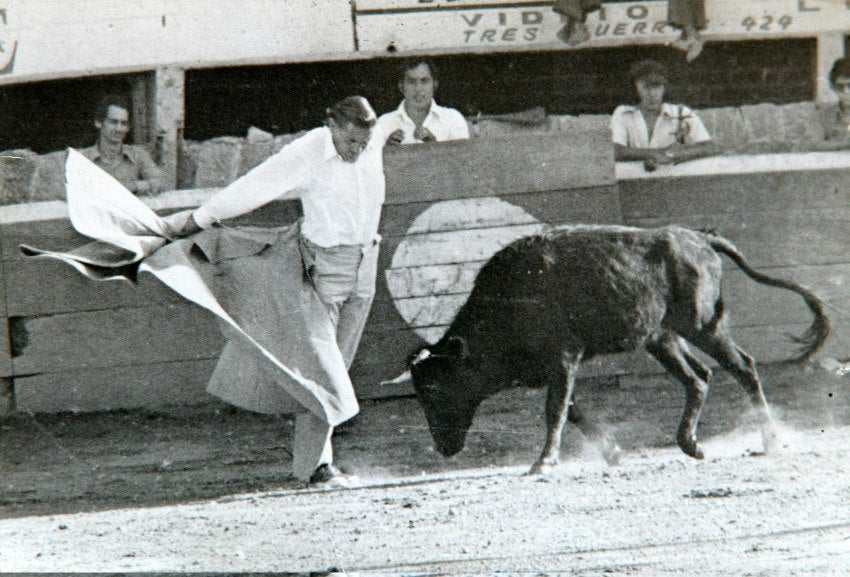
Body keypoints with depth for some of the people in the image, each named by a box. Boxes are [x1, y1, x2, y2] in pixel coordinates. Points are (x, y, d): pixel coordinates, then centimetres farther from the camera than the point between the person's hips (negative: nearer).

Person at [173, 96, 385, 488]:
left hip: (364, 264, 6)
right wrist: (200, 220, -4)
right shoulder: (307, 154, -15)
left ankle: (317, 456, 14)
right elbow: (254, 187, -10)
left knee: (338, 367, 8)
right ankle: (312, 464, -8)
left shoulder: (375, 143, 1)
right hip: (325, 264, -6)